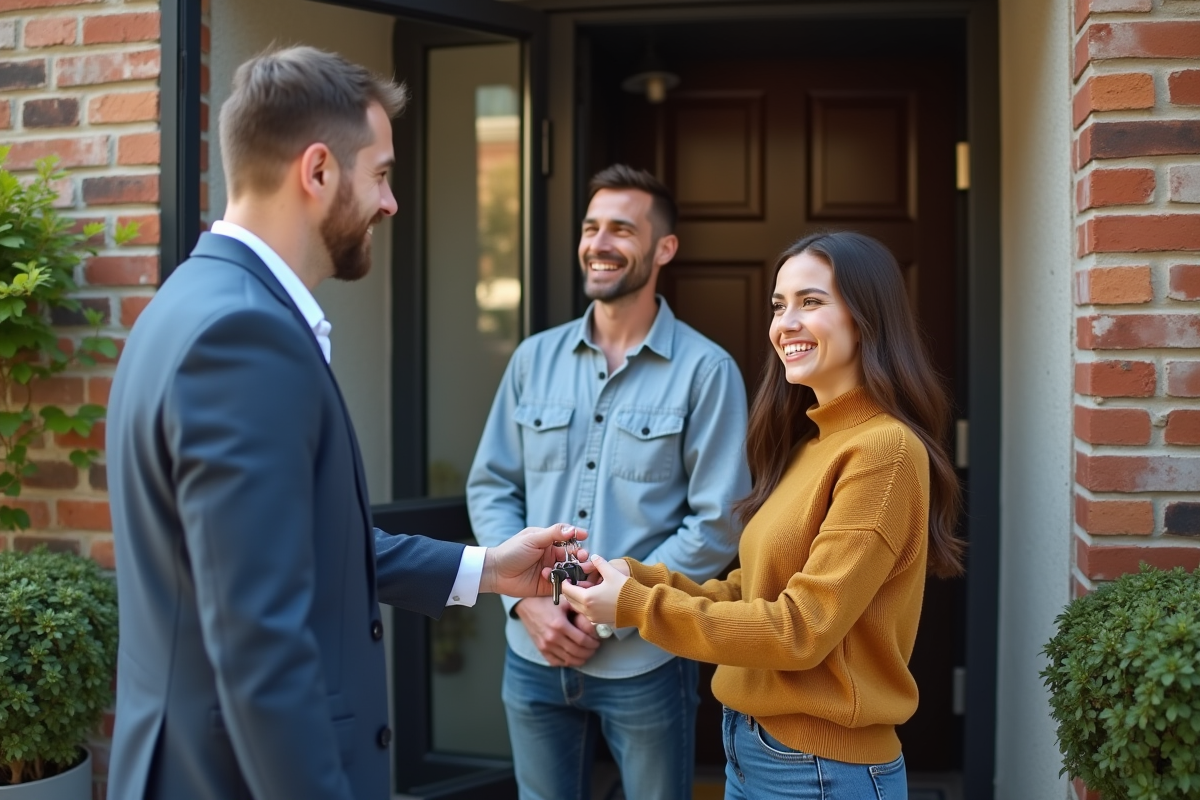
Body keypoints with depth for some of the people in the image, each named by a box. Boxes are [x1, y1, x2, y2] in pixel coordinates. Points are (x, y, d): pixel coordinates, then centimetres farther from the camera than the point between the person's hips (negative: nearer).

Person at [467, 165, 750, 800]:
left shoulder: (706, 370, -9)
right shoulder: (534, 358, 4)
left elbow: (718, 521, -11)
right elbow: (490, 487, 5)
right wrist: (526, 600, -8)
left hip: (645, 660, -3)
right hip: (533, 654, 4)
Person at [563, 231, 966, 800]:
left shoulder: (884, 448, -18)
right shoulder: (809, 444, 9)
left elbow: (801, 630, -21)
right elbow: (750, 592, 7)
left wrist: (637, 606, -17)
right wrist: (638, 579, -6)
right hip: (751, 743, 8)